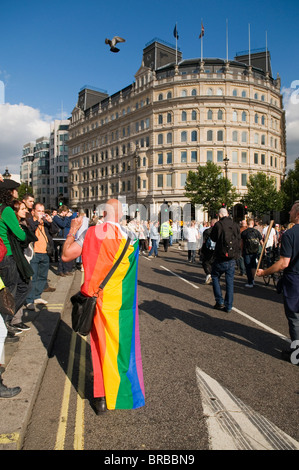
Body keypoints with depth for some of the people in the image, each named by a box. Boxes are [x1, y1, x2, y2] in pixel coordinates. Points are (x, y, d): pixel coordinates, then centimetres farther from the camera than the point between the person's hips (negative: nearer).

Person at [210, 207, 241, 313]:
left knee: (215, 277, 16)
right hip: (232, 259, 4)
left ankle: (220, 301, 11)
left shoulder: (218, 224, -10)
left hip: (221, 258, -3)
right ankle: (228, 306, 14)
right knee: (230, 282, 10)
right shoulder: (235, 225, 2)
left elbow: (213, 238, 3)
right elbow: (239, 240, 9)